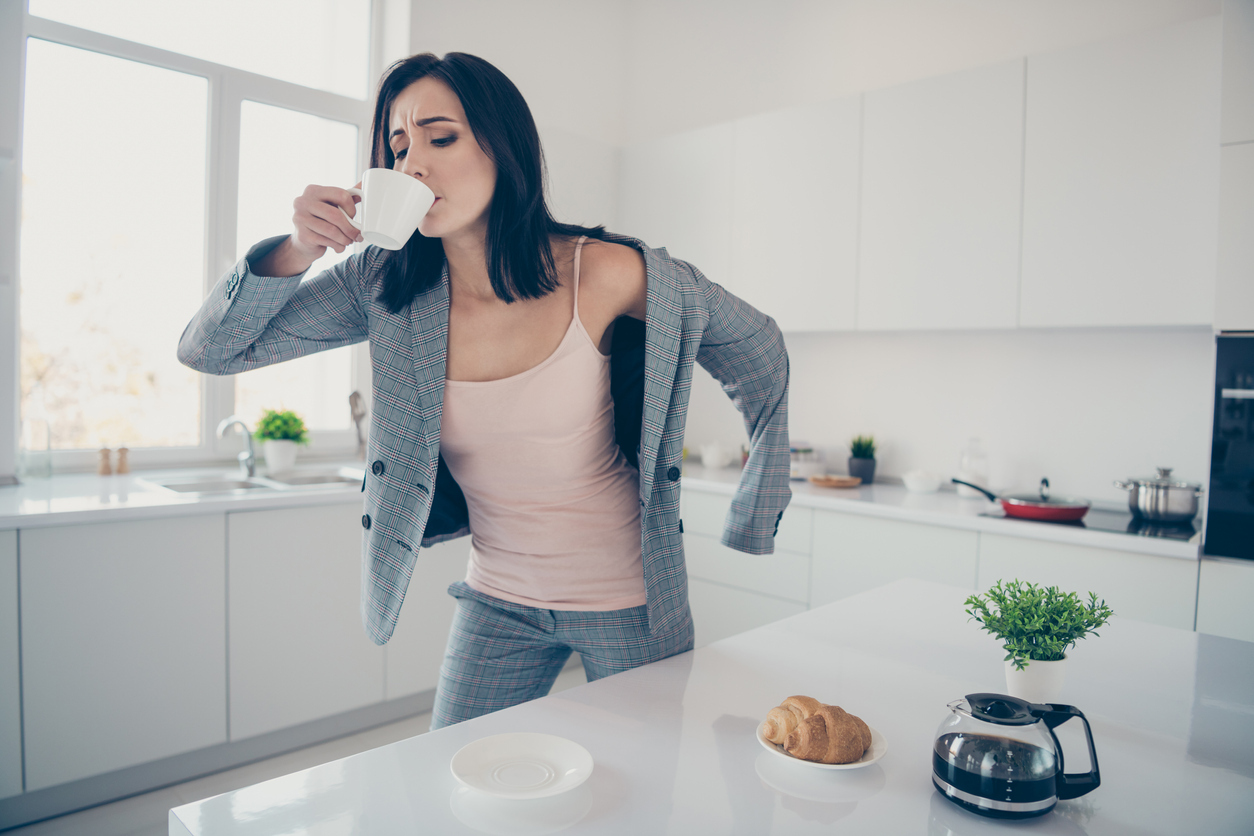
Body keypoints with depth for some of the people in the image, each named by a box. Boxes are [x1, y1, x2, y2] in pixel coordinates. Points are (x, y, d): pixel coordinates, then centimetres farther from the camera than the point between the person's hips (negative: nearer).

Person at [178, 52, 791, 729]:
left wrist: (751, 526, 0)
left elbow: (759, 352, -4)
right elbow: (209, 349, -5)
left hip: (628, 603, -2)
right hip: (499, 604, 3)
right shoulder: (386, 287, -9)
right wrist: (292, 253, -25)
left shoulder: (603, 273, -18)